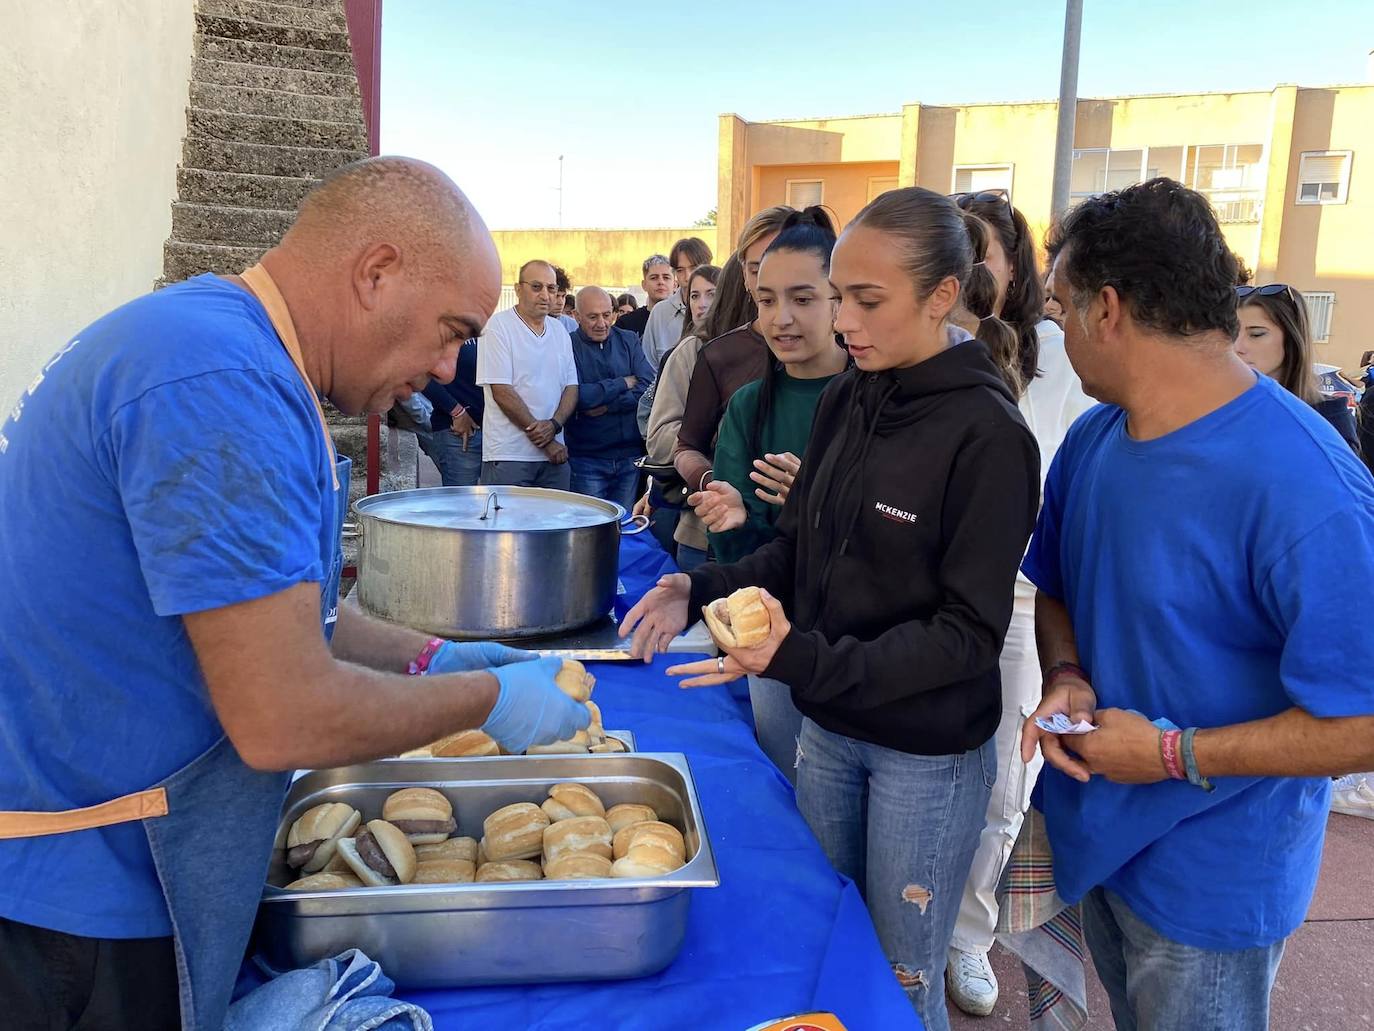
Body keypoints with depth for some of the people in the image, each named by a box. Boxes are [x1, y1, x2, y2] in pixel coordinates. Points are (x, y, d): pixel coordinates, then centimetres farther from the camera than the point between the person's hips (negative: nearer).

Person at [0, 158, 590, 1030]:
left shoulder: (198, 331, 6)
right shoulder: (223, 385, -28)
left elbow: (255, 604, 16)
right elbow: (286, 722, -28)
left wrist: (428, 659, 7)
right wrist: (489, 699, -13)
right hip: (78, 905, -9)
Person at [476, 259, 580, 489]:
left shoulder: (559, 330, 14)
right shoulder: (498, 326, -5)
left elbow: (571, 386, 11)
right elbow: (501, 391, -12)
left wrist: (554, 424, -9)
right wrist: (542, 438, -11)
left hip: (555, 454, 6)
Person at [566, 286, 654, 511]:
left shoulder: (628, 341, 9)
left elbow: (649, 389, -3)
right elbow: (575, 396, -17)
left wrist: (607, 406, -13)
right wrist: (624, 383, -7)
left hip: (630, 456, 3)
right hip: (586, 457, -3)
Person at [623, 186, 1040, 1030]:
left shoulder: (989, 436, -18)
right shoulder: (846, 400, 0)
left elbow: (969, 632, -19)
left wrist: (806, 661, -29)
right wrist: (703, 589, -8)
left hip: (929, 754, -5)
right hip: (826, 728, 6)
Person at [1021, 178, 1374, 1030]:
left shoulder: (1305, 488, -29)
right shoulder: (1092, 440, -4)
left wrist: (1173, 754, -23)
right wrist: (1066, 678, -10)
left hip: (1212, 882, -6)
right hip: (1095, 833, 7)